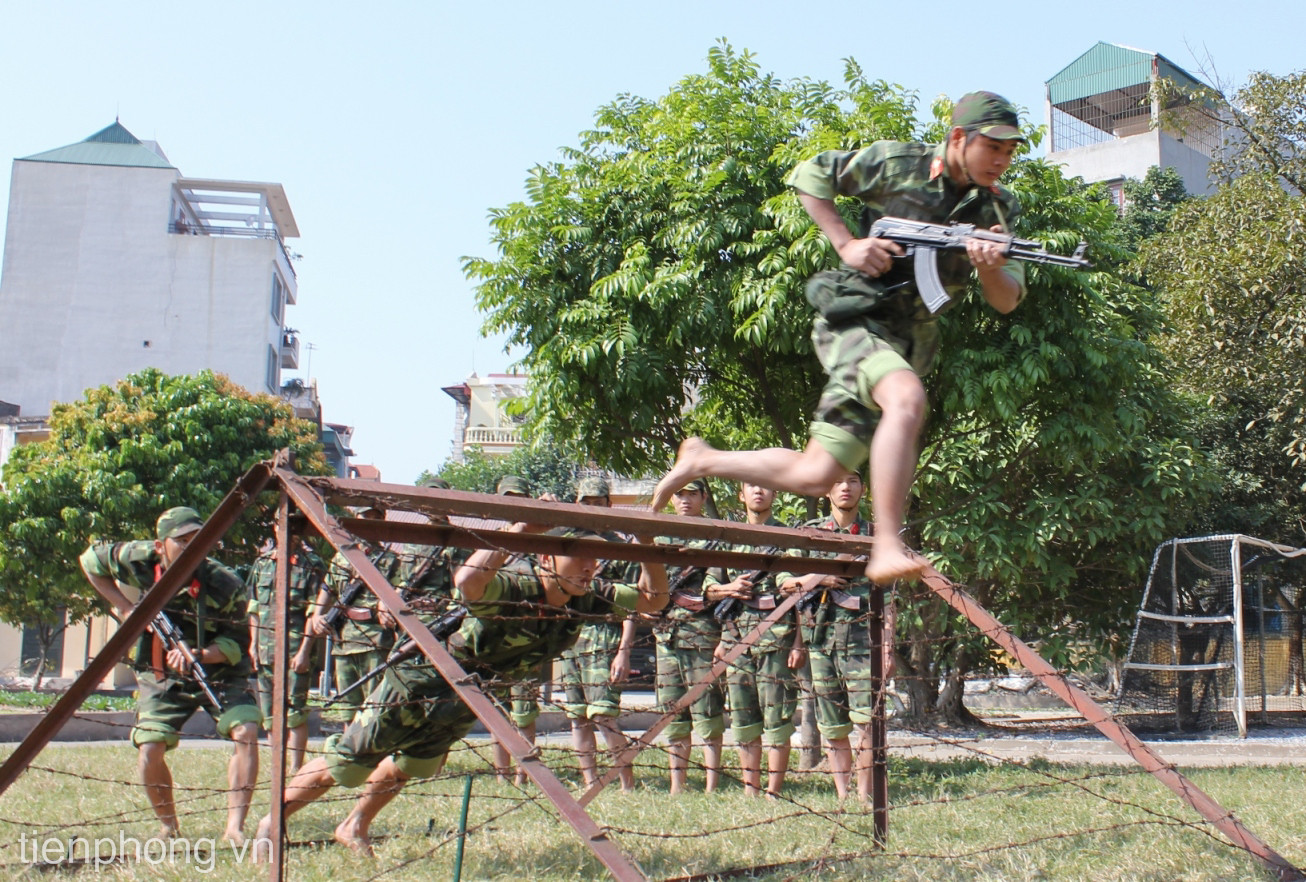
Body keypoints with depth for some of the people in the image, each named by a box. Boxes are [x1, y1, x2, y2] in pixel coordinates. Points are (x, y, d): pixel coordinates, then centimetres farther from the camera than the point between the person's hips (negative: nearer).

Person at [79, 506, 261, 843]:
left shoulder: (225, 585, -25)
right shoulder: (140, 560, -19)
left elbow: (237, 643, -17)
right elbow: (90, 560, 0)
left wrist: (199, 655, -37)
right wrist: (127, 607, -9)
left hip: (219, 672, -1)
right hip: (162, 676, 2)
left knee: (245, 733, -23)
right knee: (149, 749, -13)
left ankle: (235, 828, -19)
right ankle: (168, 828, 11)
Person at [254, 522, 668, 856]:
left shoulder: (587, 598, -15)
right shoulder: (510, 589, -36)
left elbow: (652, 599, -9)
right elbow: (467, 581, -59)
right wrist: (522, 528, -54)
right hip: (420, 685, -7)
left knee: (409, 765, 28)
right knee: (345, 766, 5)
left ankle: (355, 828, 53)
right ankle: (270, 823, 28)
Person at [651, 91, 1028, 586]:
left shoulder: (999, 208, 5)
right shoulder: (897, 164, -5)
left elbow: (1006, 302, 2)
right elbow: (809, 174, 6)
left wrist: (990, 270, -22)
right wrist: (846, 244, -7)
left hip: (910, 344, 5)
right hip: (854, 318, -5)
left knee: (812, 478, 1)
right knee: (908, 399, -37)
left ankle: (703, 461, 22)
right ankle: (887, 549, -38)